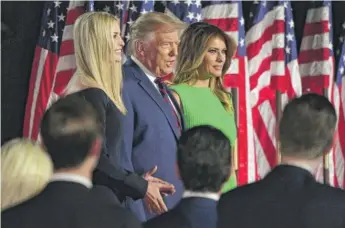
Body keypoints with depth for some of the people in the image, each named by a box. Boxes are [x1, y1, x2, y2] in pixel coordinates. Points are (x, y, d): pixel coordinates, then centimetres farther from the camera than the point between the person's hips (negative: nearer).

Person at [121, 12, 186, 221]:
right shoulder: (124, 87, -15)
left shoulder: (160, 87, 16)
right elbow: (120, 162, -20)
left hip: (175, 211, 9)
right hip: (146, 212, -9)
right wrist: (135, 220, -21)